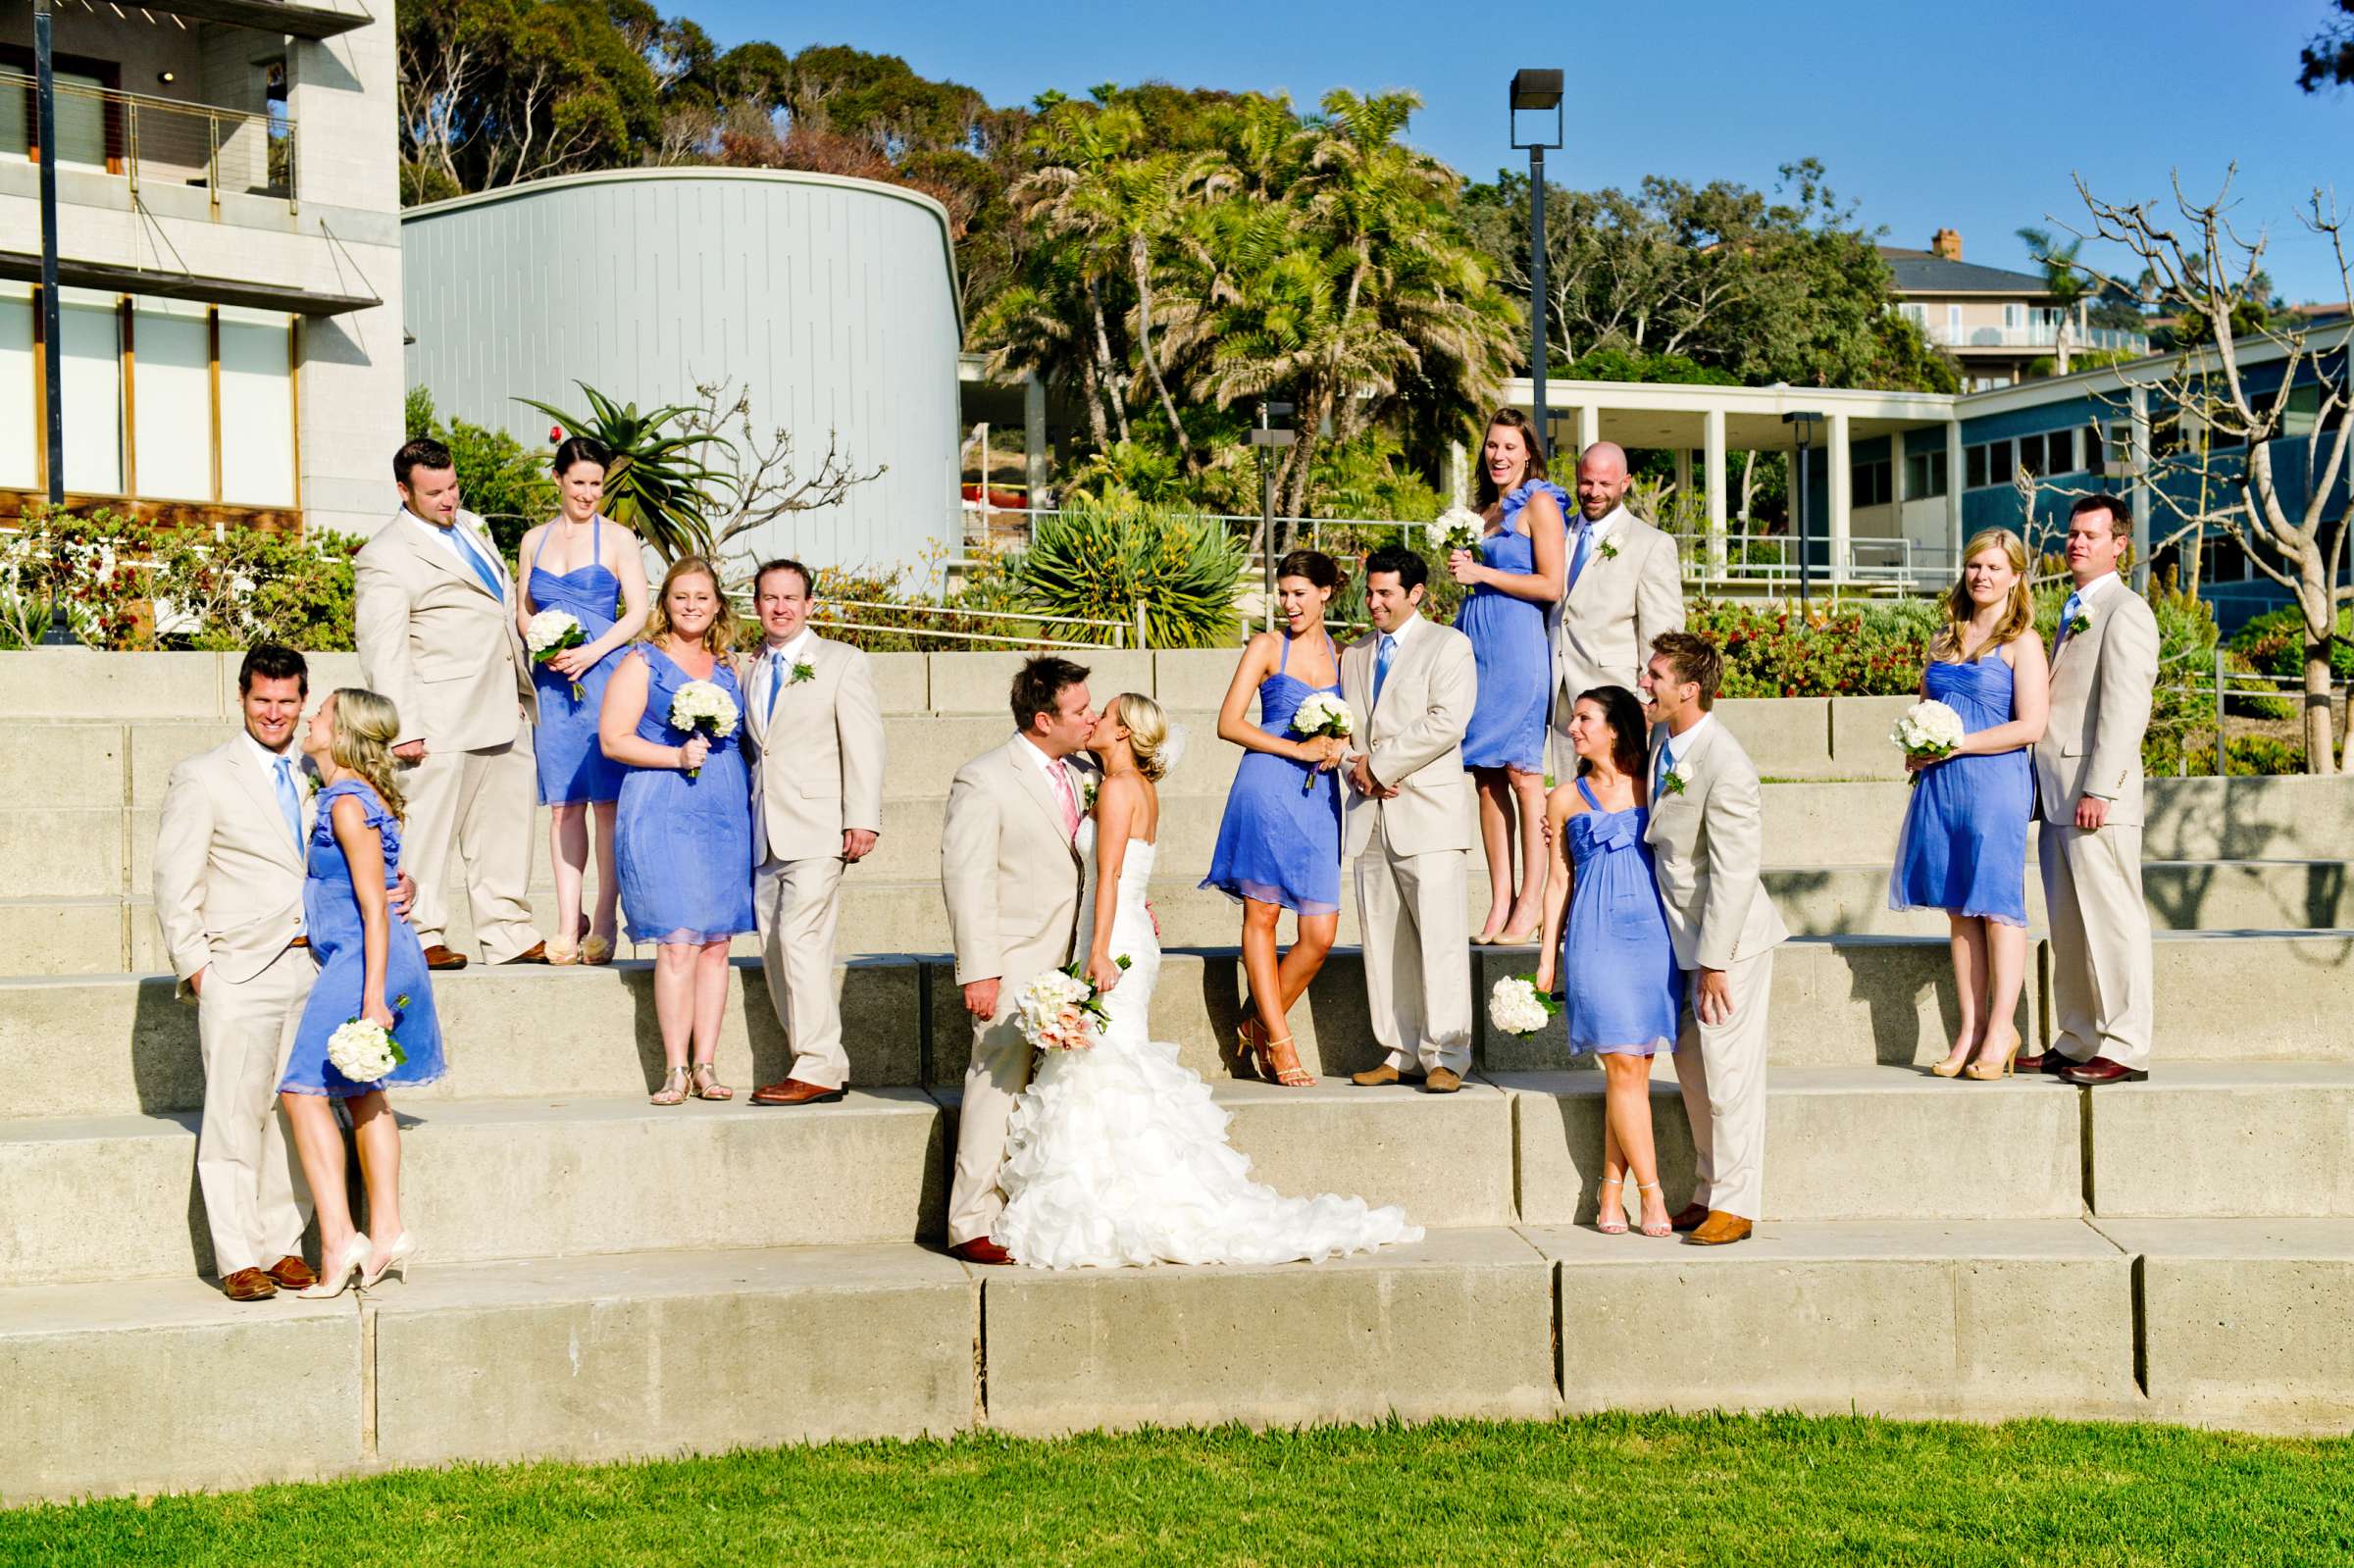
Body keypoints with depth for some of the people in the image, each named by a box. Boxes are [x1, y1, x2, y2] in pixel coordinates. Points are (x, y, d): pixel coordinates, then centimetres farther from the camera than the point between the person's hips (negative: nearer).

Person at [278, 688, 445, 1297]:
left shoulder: (349, 804, -17)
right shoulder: (344, 795, 11)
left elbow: (375, 909, -19)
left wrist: (374, 997, -21)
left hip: (361, 962, -10)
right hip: (355, 962, 10)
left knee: (303, 1088, -5)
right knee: (362, 1094, 15)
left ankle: (338, 1240, -5)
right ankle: (387, 1231, 20)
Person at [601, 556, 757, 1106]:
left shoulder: (727, 669, 16)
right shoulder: (642, 663, 2)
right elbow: (613, 739, -5)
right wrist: (677, 757, -15)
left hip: (726, 813, 5)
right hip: (664, 813, -5)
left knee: (717, 943, 3)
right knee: (679, 943, -9)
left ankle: (706, 1065, 8)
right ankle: (676, 1069, -3)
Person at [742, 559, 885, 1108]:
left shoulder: (842, 662, 3)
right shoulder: (749, 671, 19)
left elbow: (863, 746, -5)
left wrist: (863, 821, -14)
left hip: (818, 832, -6)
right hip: (765, 836, 6)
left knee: (801, 939, -15)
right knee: (775, 952, 4)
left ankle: (818, 1068, -10)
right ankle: (814, 1063, 11)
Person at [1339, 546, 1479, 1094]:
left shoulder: (1448, 645, 1)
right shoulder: (1355, 654, 20)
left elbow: (1447, 722, -11)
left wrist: (1379, 764, -11)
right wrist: (1357, 766, -3)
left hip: (1427, 812, -6)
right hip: (1370, 815, 6)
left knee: (1439, 936, -8)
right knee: (1382, 940, 6)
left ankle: (1445, 1056, -5)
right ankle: (1400, 1053, 12)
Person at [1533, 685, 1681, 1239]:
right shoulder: (1566, 799, 10)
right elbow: (1559, 882, 12)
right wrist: (1548, 955, 8)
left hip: (1653, 936, 1)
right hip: (1596, 939, -1)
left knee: (1633, 1068, 0)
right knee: (1623, 1067, -6)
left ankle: (1612, 1191, 7)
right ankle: (1651, 1193, 0)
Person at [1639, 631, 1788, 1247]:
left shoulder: (1726, 770, -25)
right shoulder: (1661, 738, 1)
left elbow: (1733, 874, -23)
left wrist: (1715, 962, -21)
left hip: (1730, 939, -9)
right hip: (1688, 935, 9)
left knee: (1728, 1071, -1)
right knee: (1692, 1064, 15)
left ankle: (1735, 1204, 11)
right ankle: (1710, 1191, 27)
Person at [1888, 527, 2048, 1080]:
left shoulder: (2021, 644, -2)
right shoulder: (1944, 641, 17)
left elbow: (2030, 727, -10)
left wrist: (1955, 744, -12)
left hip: (1996, 783, -6)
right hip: (1940, 785, 6)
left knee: (1996, 907, -3)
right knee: (1959, 911, 6)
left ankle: (2000, 1031, 4)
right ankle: (1969, 1031, 10)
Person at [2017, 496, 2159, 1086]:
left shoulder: (2124, 611, -7)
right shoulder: (2074, 612, 21)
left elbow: (2124, 708, -16)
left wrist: (2099, 790, -21)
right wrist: (2046, 790, 15)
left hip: (2096, 798, -9)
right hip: (2057, 798, 9)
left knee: (2112, 922, -5)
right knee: (2068, 928, 11)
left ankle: (2125, 1049, -2)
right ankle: (2076, 1043, 18)